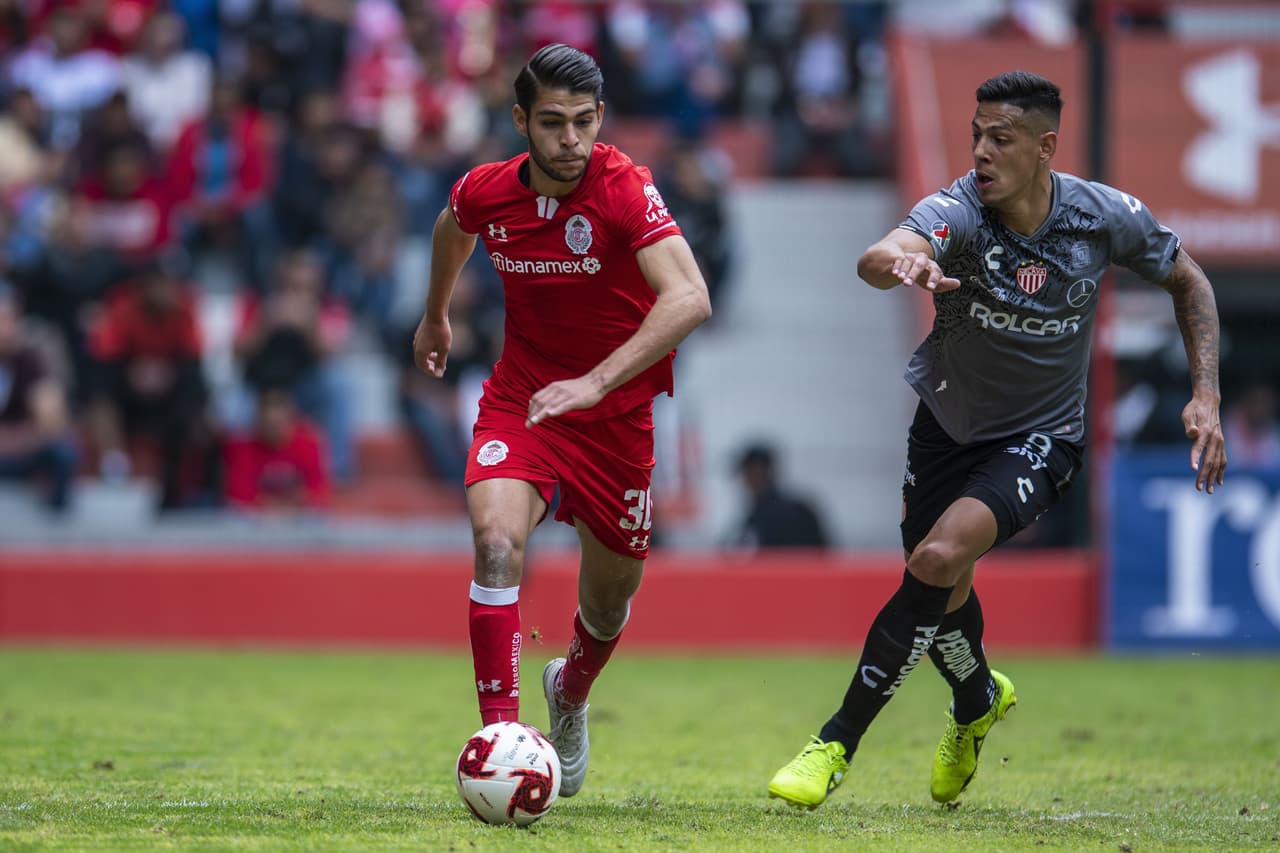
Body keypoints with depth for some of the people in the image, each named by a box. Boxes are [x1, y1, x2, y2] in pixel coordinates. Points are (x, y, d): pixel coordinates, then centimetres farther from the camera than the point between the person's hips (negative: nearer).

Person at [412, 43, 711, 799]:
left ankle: (570, 695, 49)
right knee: (498, 542, -27)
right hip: (519, 398, 1)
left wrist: (595, 381, -47)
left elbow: (690, 298, -38)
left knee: (609, 604, 13)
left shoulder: (625, 189, -24)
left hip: (616, 415, -1)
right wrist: (436, 315, 31)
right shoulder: (486, 192, -10)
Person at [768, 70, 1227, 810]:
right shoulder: (957, 211, -24)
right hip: (947, 423, 2)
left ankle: (838, 744, -17)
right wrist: (900, 262, -71)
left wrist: (1206, 397, -7)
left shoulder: (1107, 216, -17)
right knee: (941, 592, 15)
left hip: (1041, 437, -2)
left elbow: (1187, 279, 2)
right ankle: (980, 699, 52)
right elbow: (877, 257, -45)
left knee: (937, 559, -25)